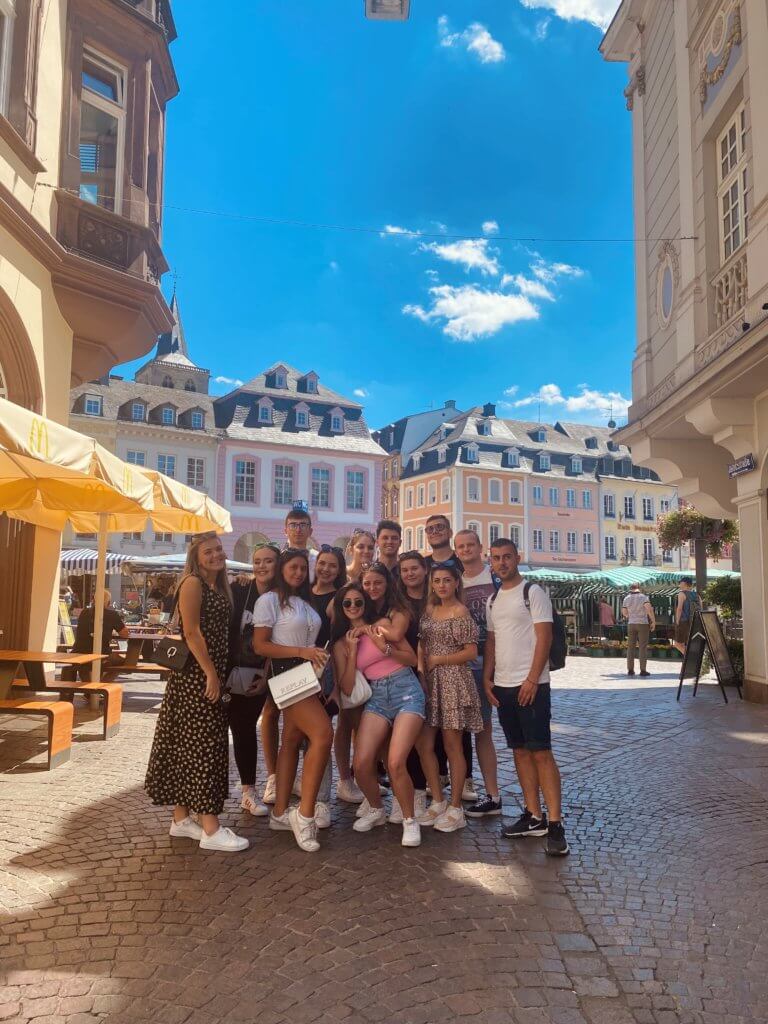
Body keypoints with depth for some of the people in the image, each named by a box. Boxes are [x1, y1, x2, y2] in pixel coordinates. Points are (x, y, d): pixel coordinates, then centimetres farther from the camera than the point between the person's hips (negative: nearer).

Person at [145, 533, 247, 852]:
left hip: (213, 673, 9)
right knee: (202, 745, -6)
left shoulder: (219, 587, 16)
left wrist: (219, 674, 13)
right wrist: (210, 674, -20)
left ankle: (181, 817, 21)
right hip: (194, 674, -9)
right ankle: (210, 828, -1)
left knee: (189, 744, 13)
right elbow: (191, 631, -17)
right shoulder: (192, 583, -10)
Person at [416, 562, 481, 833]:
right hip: (429, 681, 7)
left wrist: (436, 660, -10)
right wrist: (420, 668, -2)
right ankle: (438, 802, 20)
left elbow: (471, 652, -11)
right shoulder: (430, 610, 13)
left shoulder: (460, 611, -7)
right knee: (424, 744, 5)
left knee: (452, 745, 1)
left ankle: (455, 808, 13)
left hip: (453, 681, -6)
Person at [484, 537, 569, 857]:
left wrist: (532, 680, -17)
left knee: (541, 752, -7)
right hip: (502, 686, 7)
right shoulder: (492, 600, 15)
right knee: (520, 751, 10)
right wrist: (487, 678, 7)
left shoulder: (533, 592, -6)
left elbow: (544, 637, -11)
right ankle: (534, 817, 17)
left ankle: (555, 824, -3)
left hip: (531, 685, -7)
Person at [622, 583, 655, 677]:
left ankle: (630, 670, 6)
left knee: (630, 647, 8)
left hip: (631, 624, 3)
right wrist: (653, 621, -13)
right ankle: (643, 670, -2)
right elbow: (649, 608, -21)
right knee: (643, 648, 0)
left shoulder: (626, 598, 3)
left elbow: (624, 613, 7)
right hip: (643, 624, -3)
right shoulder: (643, 597, -7)